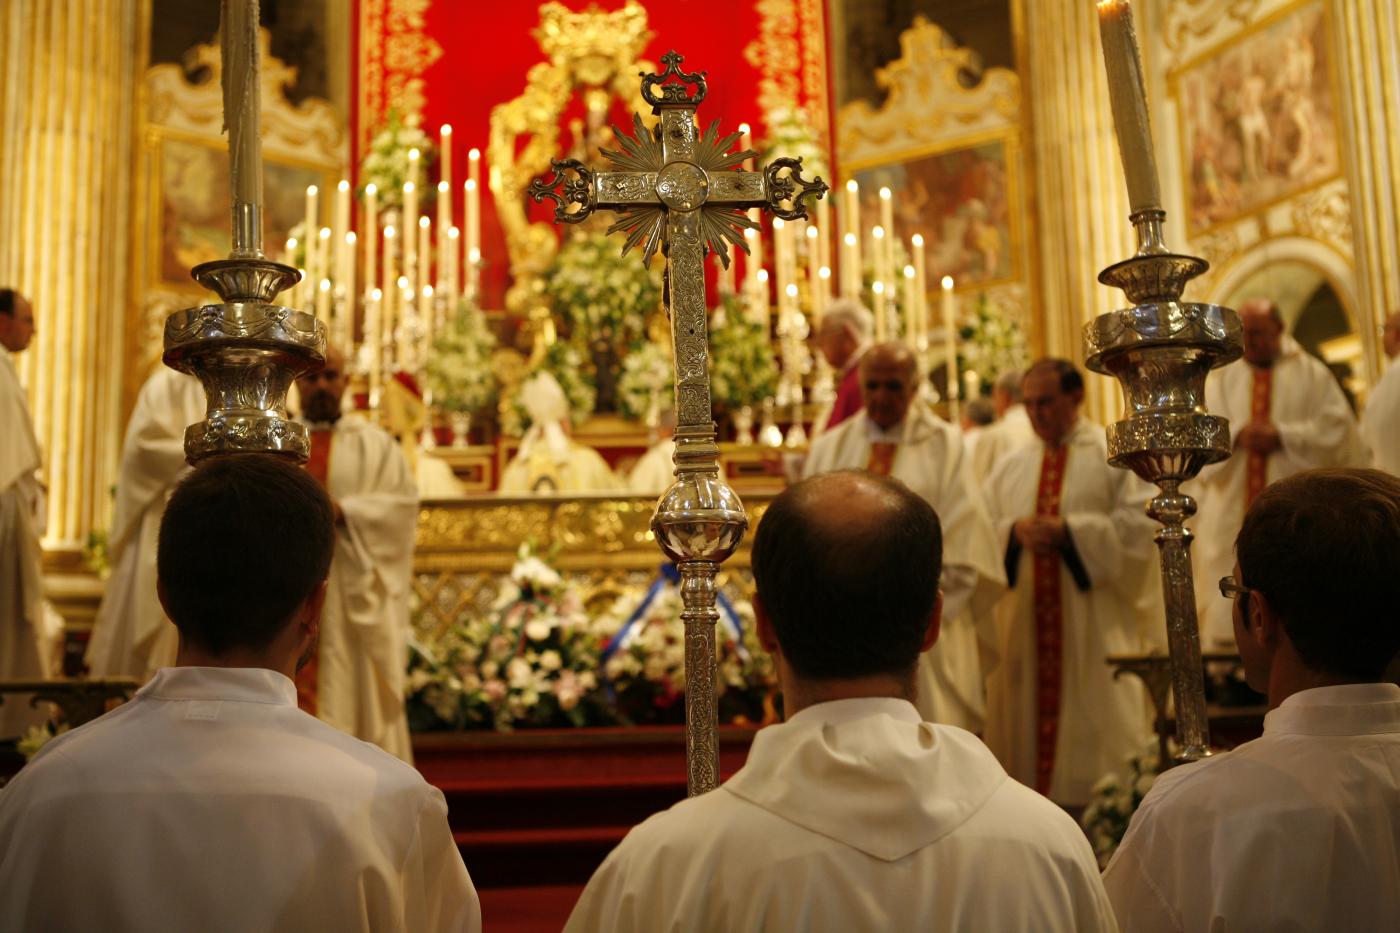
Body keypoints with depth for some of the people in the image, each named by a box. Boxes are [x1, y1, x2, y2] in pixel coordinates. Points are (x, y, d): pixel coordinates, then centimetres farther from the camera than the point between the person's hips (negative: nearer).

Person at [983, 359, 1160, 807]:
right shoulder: (1011, 466, 14)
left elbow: (1141, 521, -9)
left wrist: (1069, 531, -16)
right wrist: (1014, 531, -11)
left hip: (1094, 614, -4)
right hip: (1023, 617, 4)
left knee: (1096, 717, -2)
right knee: (1027, 711, 5)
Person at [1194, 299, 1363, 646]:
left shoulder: (1311, 374, 6)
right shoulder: (1221, 379, 12)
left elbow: (1336, 426, -3)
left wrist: (1282, 436, -12)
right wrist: (1236, 434, -15)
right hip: (1233, 513, 2)